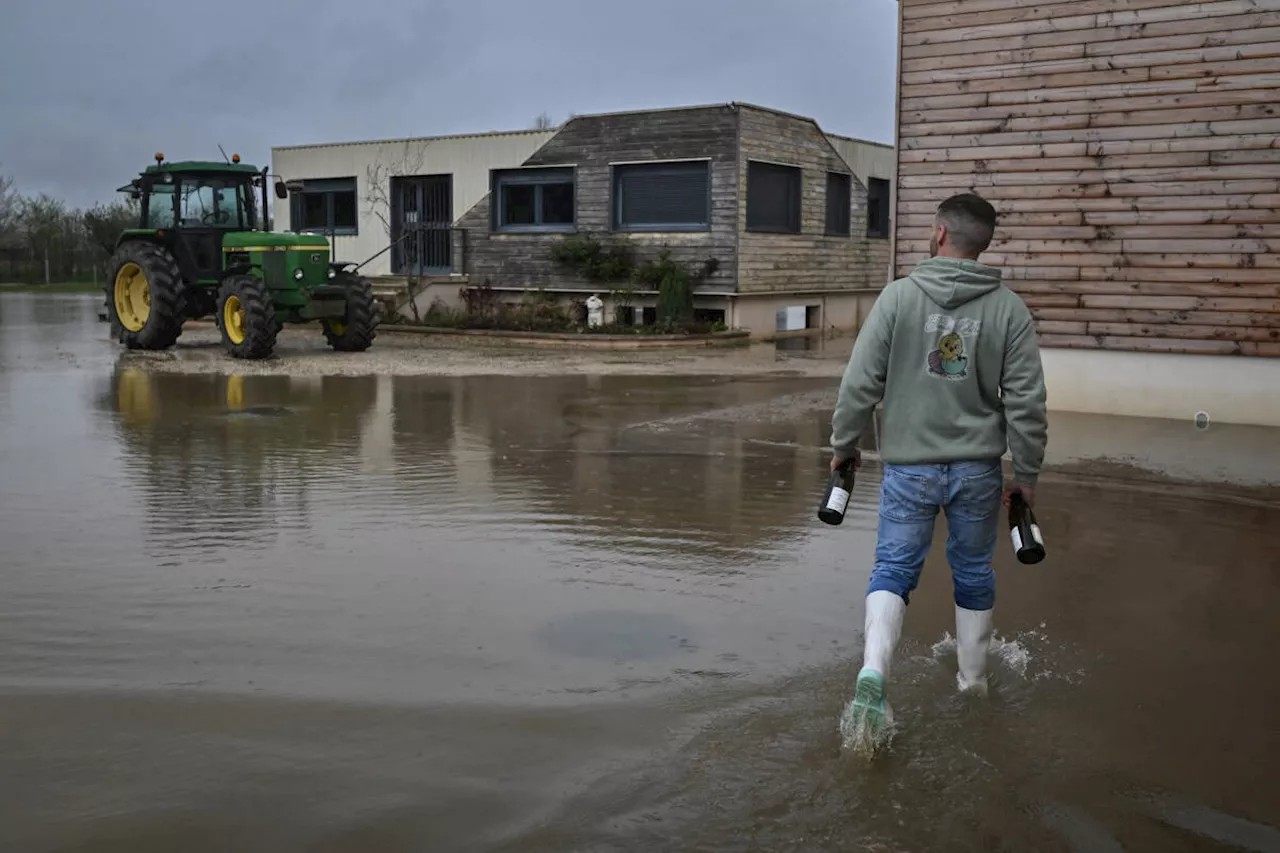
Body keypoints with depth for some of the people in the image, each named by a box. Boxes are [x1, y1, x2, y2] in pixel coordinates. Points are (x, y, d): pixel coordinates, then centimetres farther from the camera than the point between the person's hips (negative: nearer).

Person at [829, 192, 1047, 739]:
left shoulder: (899, 295, -6)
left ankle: (873, 675, -16)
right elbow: (1025, 401, -4)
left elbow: (861, 382, -7)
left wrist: (844, 444, 7)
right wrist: (1027, 474, 6)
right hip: (978, 469, 1)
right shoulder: (1009, 308, -3)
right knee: (974, 573, 17)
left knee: (893, 570, 4)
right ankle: (973, 679, 31)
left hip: (909, 467, -1)